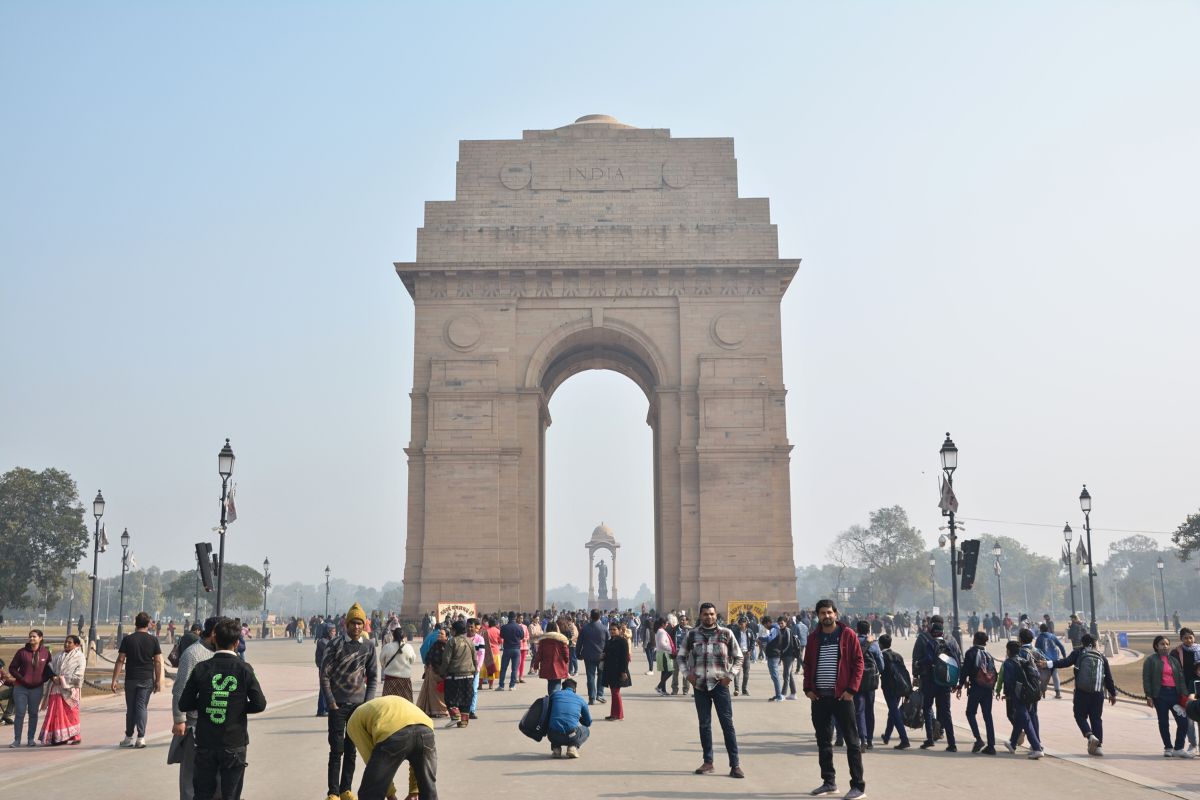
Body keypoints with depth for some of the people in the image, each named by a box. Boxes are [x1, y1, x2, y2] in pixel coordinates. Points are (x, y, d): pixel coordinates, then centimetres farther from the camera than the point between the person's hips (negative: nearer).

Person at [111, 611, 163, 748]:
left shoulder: (128, 639, -1)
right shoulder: (153, 640, 0)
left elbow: (120, 660, -4)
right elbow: (158, 662, -1)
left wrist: (114, 680, -1)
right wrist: (158, 680, 5)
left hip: (131, 679, 0)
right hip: (147, 680, 0)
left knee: (130, 708, 11)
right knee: (142, 707, 2)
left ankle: (129, 738, 18)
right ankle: (141, 738, -4)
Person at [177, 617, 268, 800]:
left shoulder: (201, 668, -6)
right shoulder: (244, 669, -9)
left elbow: (184, 704, -4)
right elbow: (259, 704, -11)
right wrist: (239, 708, 6)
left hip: (205, 744, 1)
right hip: (234, 744, -1)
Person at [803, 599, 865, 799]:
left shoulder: (848, 635, -3)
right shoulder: (813, 637, 9)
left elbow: (858, 662, -5)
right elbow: (807, 664, 15)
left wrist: (851, 689, -12)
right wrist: (808, 688, 3)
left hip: (841, 696, -5)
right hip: (819, 696, 5)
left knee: (852, 741, -2)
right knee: (823, 742, 11)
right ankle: (829, 782, 22)